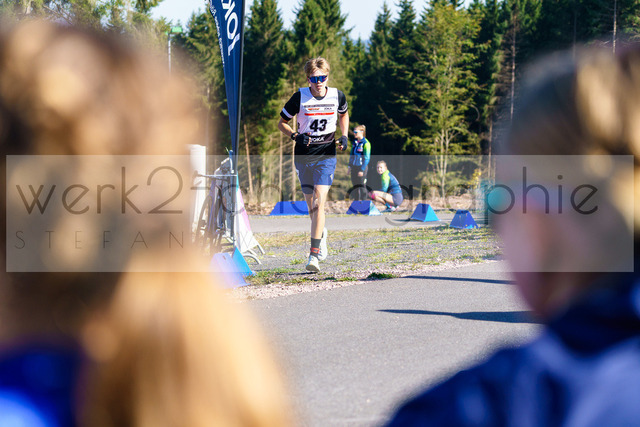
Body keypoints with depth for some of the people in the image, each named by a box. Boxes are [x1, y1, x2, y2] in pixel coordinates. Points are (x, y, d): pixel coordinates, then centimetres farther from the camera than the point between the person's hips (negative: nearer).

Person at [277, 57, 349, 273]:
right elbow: (282, 123, 3)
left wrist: (344, 136, 4)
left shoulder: (337, 96, -3)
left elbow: (343, 115, 20)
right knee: (311, 206, 10)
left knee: (319, 203, -16)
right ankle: (321, 233, 43)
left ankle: (314, 254, -20)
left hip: (326, 155, -1)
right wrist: (295, 136, -15)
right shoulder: (300, 97, -7)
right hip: (303, 155, 1)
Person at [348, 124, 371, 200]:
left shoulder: (366, 143, -13)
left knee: (361, 186, -2)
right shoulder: (355, 142, 9)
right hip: (354, 167, 7)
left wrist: (362, 170, -16)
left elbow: (366, 158, -14)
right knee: (355, 186, 10)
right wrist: (350, 166, 15)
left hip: (361, 167, -7)